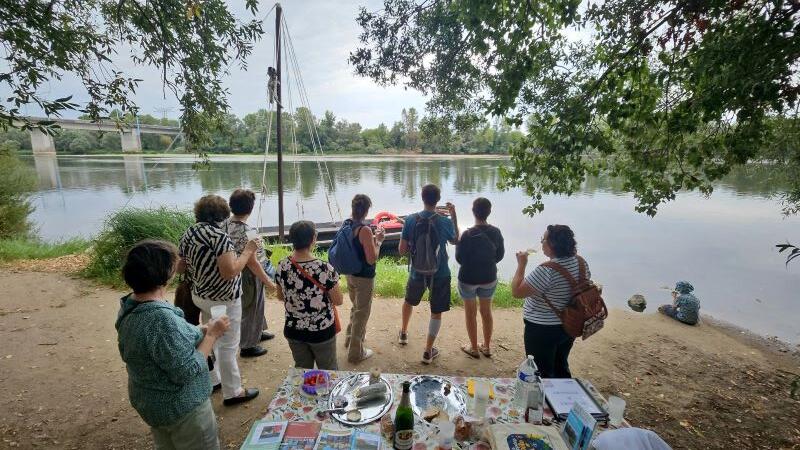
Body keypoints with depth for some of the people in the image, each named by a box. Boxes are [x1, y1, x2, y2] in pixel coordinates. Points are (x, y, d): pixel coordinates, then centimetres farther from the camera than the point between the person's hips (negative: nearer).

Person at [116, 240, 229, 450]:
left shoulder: (129, 306, -5)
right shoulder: (161, 318, -35)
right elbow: (187, 372, -28)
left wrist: (201, 330, -1)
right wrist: (212, 335, -19)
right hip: (181, 409, -9)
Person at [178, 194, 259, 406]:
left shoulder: (188, 234, 0)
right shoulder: (219, 236, -25)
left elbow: (181, 267, 10)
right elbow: (230, 272, -30)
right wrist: (247, 251, -19)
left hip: (200, 295, 8)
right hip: (223, 300, -8)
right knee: (228, 346, 5)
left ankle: (212, 381, 42)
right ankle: (232, 392, 19)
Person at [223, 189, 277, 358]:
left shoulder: (226, 225, -4)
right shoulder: (246, 232, -30)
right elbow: (252, 263, -26)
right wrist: (268, 281, -17)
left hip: (236, 273, 8)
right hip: (250, 276, -8)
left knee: (255, 305, 27)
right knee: (250, 308, 11)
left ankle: (257, 332, 48)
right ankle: (248, 346, 29)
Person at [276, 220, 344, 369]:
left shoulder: (282, 266, -11)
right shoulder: (324, 268, -25)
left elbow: (280, 297, 4)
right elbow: (338, 301, -14)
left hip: (293, 330, 4)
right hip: (321, 330, -4)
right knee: (328, 371, 18)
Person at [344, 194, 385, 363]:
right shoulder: (365, 230, -25)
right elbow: (372, 259, -24)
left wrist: (372, 238, 9)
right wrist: (378, 241, -12)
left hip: (350, 274, 8)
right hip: (364, 278, -8)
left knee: (356, 308, 29)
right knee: (361, 313, 8)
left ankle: (350, 338, 47)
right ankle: (356, 352, 22)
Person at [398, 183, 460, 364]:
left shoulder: (410, 220, -13)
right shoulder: (446, 222, -16)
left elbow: (402, 250, -10)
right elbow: (456, 241, 6)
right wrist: (454, 216, 8)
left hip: (417, 273, 2)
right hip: (440, 275, -2)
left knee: (409, 301, 28)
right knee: (436, 312, 13)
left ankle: (403, 333, 47)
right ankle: (428, 351, 21)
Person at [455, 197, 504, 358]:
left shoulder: (468, 234, -24)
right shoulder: (496, 233, -10)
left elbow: (459, 258, -16)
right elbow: (500, 255, 2)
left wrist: (458, 243, 1)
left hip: (468, 279, -4)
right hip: (489, 278, 4)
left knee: (471, 313, 14)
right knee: (486, 312, 20)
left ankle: (474, 348, 27)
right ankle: (487, 347, 34)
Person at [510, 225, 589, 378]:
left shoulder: (547, 270, -30)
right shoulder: (581, 262, -6)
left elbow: (516, 292, -25)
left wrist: (521, 264, -17)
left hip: (543, 331, -7)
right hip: (570, 326, 8)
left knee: (542, 375, 13)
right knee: (561, 368, 27)